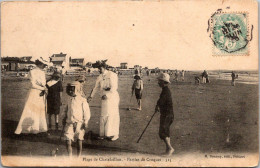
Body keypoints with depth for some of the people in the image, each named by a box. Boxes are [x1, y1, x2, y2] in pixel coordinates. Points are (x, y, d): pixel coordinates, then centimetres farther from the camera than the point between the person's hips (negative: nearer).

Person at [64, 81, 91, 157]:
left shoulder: (82, 100, -5)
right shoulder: (70, 100, 10)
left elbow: (87, 112, -4)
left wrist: (85, 122, -9)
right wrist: (65, 119, 16)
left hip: (79, 124, -4)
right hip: (70, 123, 4)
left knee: (79, 142, 3)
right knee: (68, 141, -5)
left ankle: (78, 157, 16)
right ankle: (70, 157, 7)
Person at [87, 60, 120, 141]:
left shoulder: (112, 75, -9)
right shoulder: (100, 77, 9)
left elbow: (114, 88, -14)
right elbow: (95, 88, 19)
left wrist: (107, 95, -15)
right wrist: (91, 96, 20)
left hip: (112, 98, -5)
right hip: (104, 98, 6)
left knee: (113, 115, -1)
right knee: (103, 116, 7)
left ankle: (115, 134, 8)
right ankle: (103, 134, 16)